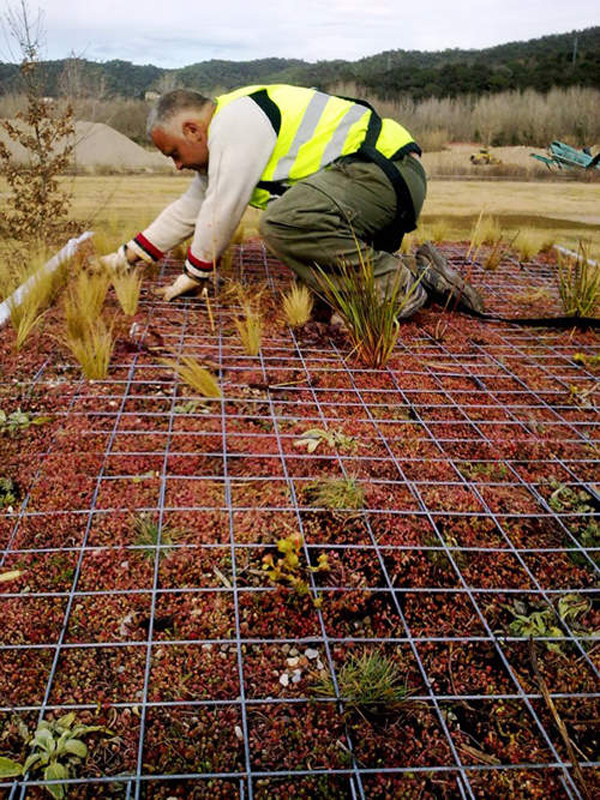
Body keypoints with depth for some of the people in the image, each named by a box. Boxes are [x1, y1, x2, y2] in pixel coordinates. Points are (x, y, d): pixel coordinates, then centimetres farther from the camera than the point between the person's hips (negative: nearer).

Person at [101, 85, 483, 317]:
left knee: (284, 221, -32)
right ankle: (422, 274, 4)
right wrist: (126, 256, 28)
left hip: (386, 168, -11)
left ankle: (398, 283, -21)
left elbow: (221, 211, -13)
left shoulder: (235, 121, -12)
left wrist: (194, 275, 2)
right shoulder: (223, 137, 20)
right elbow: (190, 208, 27)